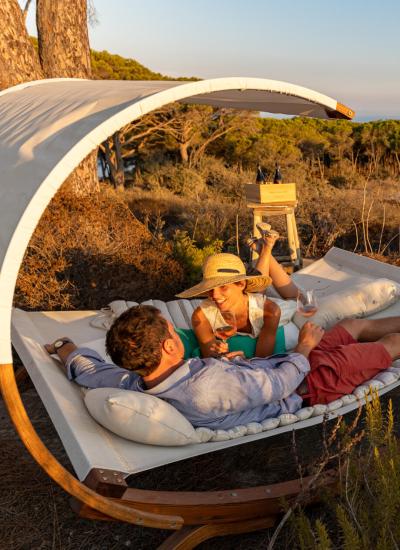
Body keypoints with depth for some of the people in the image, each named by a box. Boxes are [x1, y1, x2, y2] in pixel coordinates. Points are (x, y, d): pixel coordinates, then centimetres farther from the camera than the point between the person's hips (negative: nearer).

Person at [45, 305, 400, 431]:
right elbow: (282, 382, -30)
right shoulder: (208, 388, -44)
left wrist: (64, 346, 15)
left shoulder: (133, 384, -23)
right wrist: (304, 348, -10)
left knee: (355, 325, 22)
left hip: (267, 365, 7)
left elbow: (86, 368, -5)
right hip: (307, 384, -7)